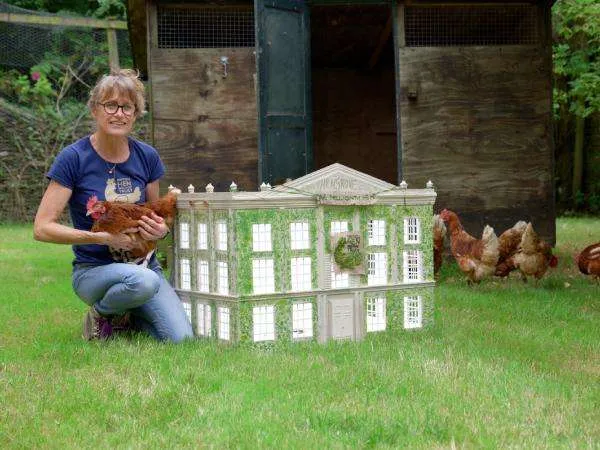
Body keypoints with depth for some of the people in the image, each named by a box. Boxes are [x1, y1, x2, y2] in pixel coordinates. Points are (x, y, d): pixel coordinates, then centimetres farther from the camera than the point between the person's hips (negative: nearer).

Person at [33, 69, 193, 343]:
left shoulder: (146, 156, 2)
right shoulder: (74, 158, -11)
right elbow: (42, 228, -14)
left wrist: (161, 229, -7)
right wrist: (103, 237, -20)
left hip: (144, 264, 4)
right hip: (94, 269, -4)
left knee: (180, 339, -16)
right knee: (143, 281, -36)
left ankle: (128, 317, 14)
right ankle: (100, 314, -4)